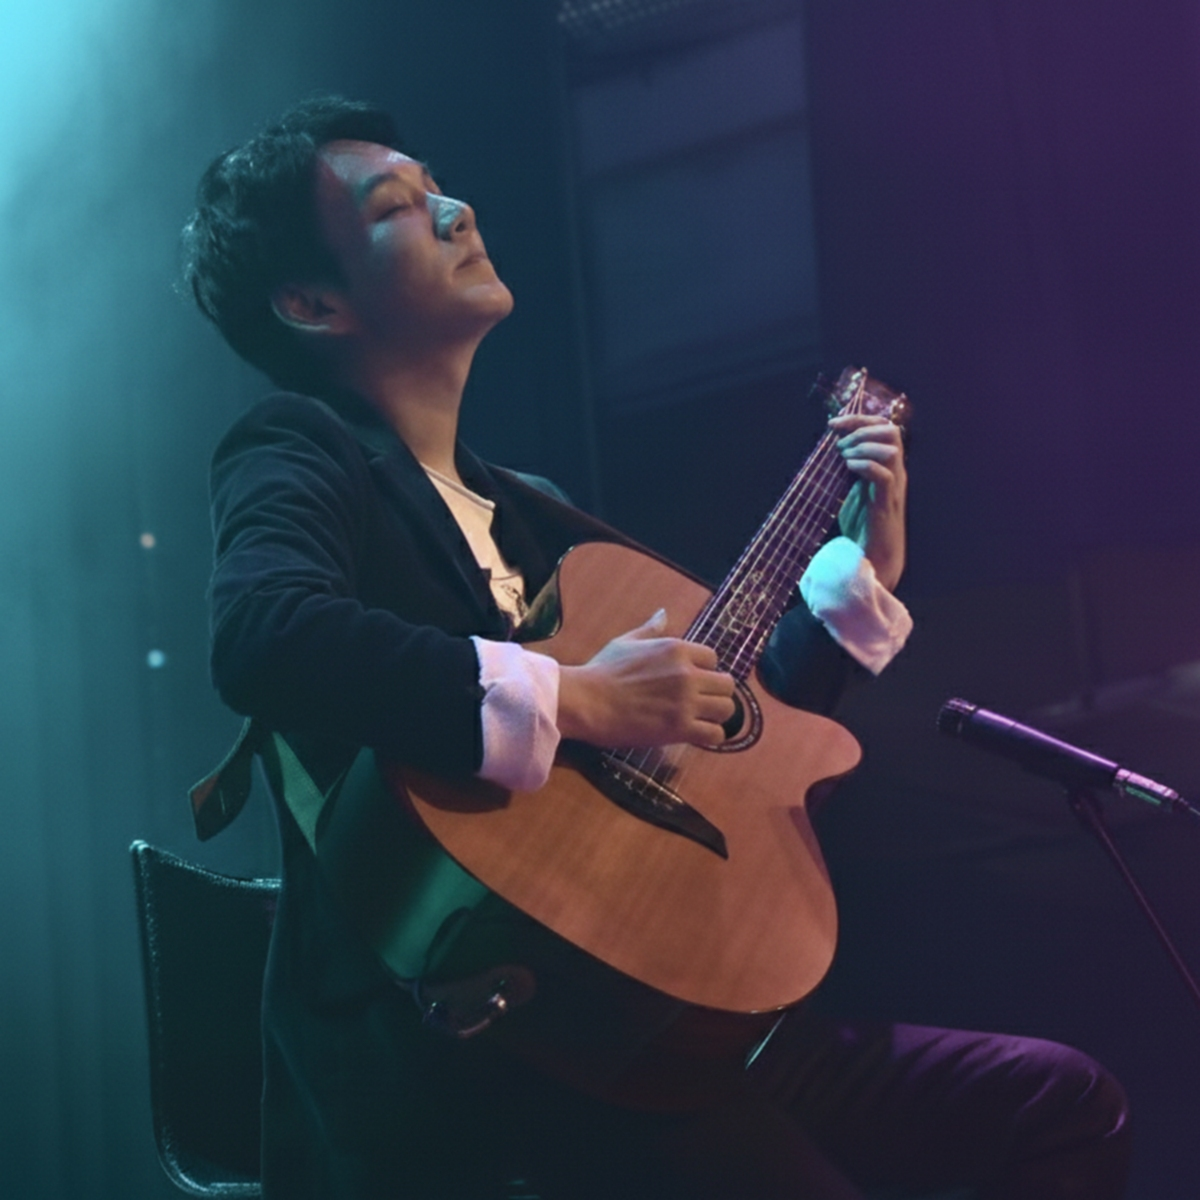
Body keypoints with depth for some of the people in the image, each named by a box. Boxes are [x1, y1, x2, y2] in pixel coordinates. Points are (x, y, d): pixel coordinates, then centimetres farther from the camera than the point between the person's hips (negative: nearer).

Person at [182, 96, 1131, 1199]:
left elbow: (717, 728, 28)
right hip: (447, 1054, -8)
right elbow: (266, 637, -27)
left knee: (1062, 1102, 5)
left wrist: (861, 569, 24)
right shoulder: (299, 456, -2)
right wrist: (570, 700, -25)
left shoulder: (523, 510, 21)